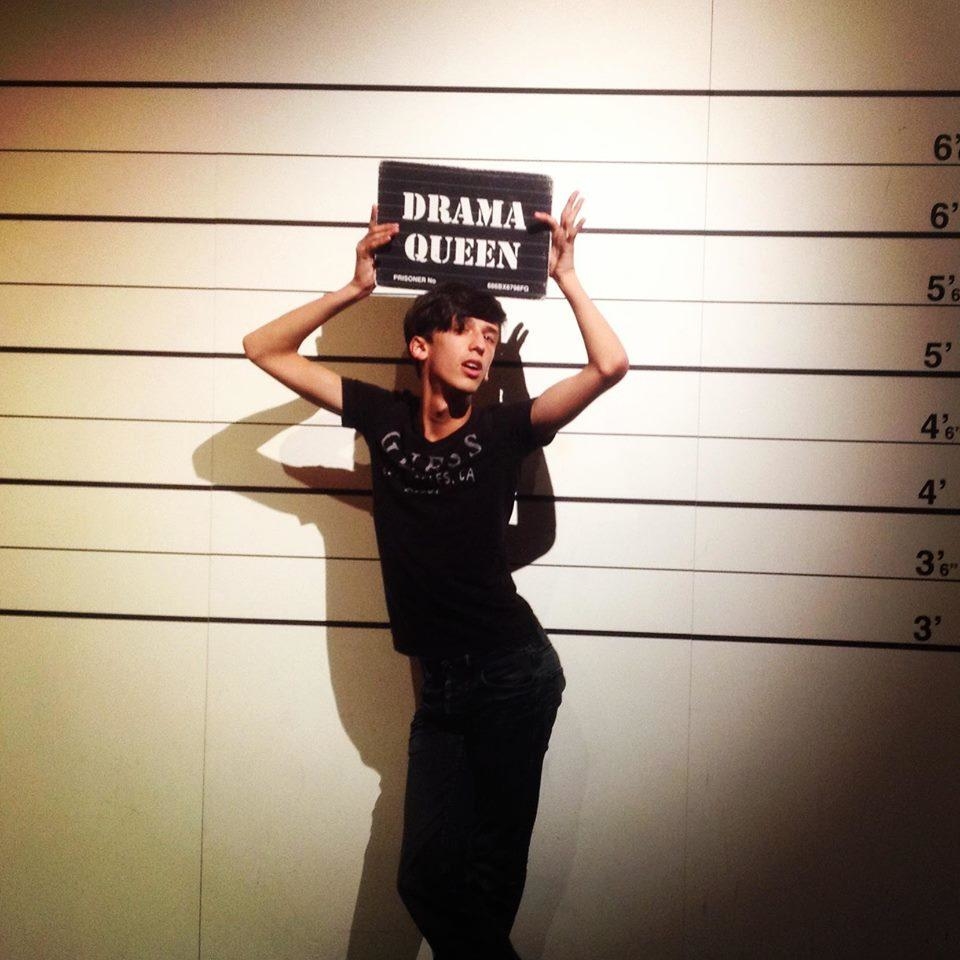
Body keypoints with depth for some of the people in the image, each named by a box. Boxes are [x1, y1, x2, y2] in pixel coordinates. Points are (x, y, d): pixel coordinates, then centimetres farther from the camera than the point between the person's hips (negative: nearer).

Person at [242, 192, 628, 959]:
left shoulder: (503, 428, -3)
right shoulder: (383, 416, 4)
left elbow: (609, 365, -14)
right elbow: (266, 349, 9)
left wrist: (566, 277, -6)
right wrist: (354, 291, 1)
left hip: (513, 673, -3)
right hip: (442, 684, 3)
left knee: (489, 873, 5)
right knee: (428, 874, 8)